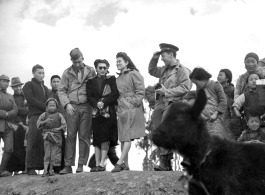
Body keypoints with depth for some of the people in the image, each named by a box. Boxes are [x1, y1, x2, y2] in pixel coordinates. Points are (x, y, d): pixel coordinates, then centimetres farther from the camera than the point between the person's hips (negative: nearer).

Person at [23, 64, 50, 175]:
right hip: (35, 116, -5)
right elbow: (30, 99, -3)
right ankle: (31, 168, -11)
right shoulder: (29, 85, 11)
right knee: (33, 142, -11)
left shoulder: (45, 88, 29)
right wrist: (45, 107, -7)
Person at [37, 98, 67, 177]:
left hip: (57, 135, 1)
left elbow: (64, 124, 6)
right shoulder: (44, 115, 8)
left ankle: (51, 170, 10)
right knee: (47, 152, -5)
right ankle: (45, 170, -6)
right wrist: (45, 121, -12)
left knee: (55, 152, 0)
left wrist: (59, 128, -11)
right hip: (47, 135, -1)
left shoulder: (59, 115, 8)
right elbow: (38, 123, 3)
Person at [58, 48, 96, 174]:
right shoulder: (67, 73, 8)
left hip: (86, 107, 0)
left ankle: (81, 165, 5)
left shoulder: (90, 71, 8)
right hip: (72, 107, 0)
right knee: (70, 136, -1)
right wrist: (67, 104, -8)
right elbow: (61, 90, 6)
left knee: (84, 136, 0)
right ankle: (68, 165, 1)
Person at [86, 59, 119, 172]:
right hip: (96, 112, 3)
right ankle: (97, 164, 2)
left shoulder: (111, 79, 8)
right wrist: (97, 104, -14)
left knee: (105, 137, -10)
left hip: (109, 112, -3)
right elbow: (89, 97, 5)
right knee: (97, 139, 0)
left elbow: (115, 94, -2)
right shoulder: (91, 82, 15)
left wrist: (103, 102, -13)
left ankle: (102, 164, -10)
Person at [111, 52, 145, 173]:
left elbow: (141, 91, -7)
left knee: (127, 136, -14)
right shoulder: (118, 78, 20)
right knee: (122, 138, 4)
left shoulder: (134, 74, -2)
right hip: (121, 109, 8)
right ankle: (126, 165, 8)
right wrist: (117, 107, 13)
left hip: (132, 108, -8)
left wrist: (133, 103, -14)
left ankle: (120, 162, -21)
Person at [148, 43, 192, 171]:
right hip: (161, 104, 8)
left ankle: (165, 162, -14)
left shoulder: (182, 70, -4)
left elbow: (185, 88, -13)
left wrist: (167, 92, -14)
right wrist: (154, 58, 17)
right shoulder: (165, 69, 20)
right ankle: (166, 165, 10)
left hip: (172, 104, -8)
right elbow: (152, 71, 33)